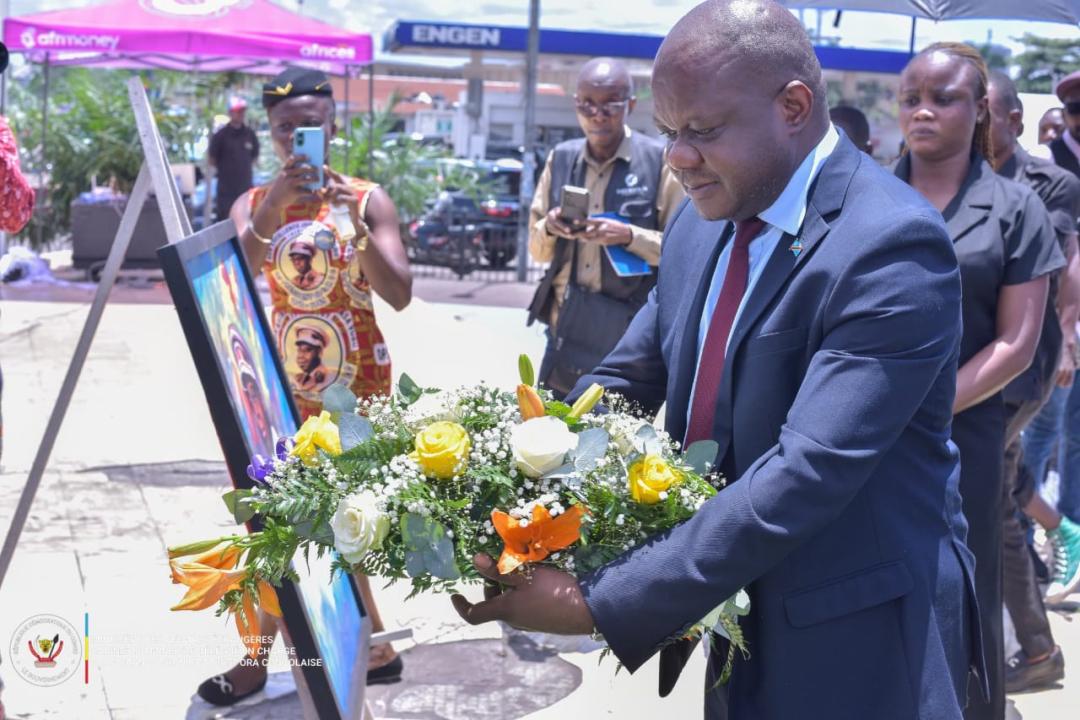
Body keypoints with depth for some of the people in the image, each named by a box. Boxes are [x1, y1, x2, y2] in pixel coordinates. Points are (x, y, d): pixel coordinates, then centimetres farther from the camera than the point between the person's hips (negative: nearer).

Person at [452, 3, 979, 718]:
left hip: (856, 644, -6)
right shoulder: (702, 224, 2)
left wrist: (598, 603, -30)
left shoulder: (891, 245, -23)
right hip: (737, 622, 7)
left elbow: (805, 474, -30)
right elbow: (627, 380, 8)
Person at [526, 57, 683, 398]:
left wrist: (629, 236, -19)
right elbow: (537, 250, 13)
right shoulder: (560, 158, 8)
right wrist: (549, 228, -9)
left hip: (632, 337, -4)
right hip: (566, 332, 4)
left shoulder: (660, 162, -4)